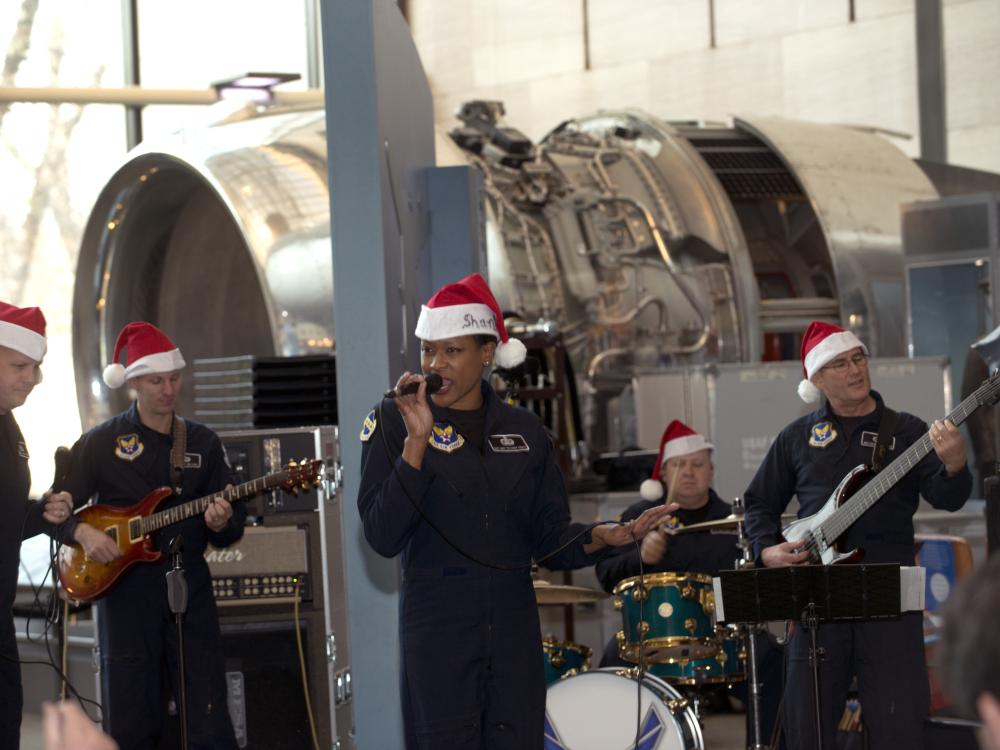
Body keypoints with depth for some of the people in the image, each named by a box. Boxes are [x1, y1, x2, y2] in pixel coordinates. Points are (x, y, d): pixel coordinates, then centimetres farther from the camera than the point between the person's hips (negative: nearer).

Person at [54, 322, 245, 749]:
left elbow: (235, 527, 10)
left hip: (189, 589, 1)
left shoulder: (202, 442, 10)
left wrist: (223, 524, -12)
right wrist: (82, 532, -16)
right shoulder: (100, 443, 2)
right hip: (125, 589, -1)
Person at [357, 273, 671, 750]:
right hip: (438, 634, -3)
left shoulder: (524, 432, 10)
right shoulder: (394, 423, -1)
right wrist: (418, 441, -19)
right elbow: (382, 538, -12)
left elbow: (550, 541, 10)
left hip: (514, 635, 3)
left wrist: (603, 536, -10)